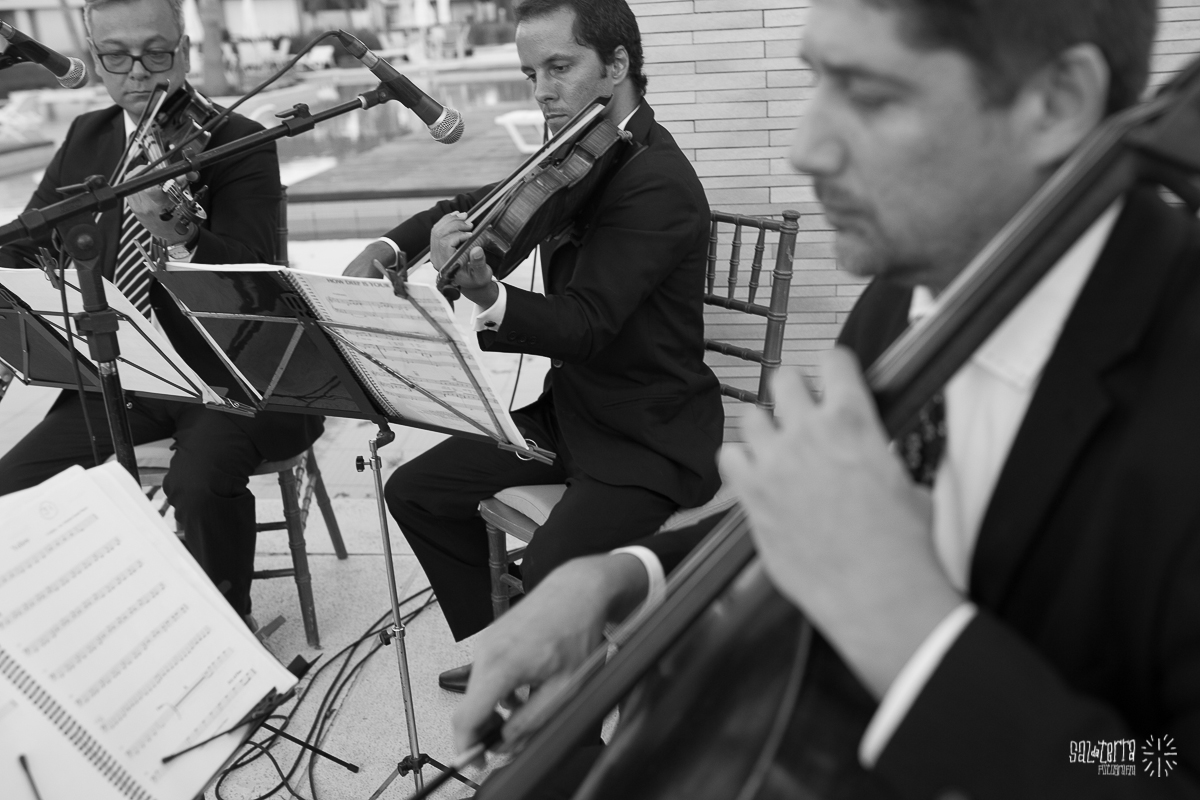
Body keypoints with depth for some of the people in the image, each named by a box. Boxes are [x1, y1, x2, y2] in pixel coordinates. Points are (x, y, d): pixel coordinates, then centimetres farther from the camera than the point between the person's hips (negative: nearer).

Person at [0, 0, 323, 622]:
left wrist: (175, 231, -38)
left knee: (200, 484, -31)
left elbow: (247, 276, -18)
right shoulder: (85, 138, 11)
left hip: (225, 369, -5)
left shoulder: (243, 144, -6)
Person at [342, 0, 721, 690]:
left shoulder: (659, 183, -21)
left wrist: (488, 296, -47)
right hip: (572, 407, 9)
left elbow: (584, 324, -29)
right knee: (417, 490, 8)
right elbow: (481, 205, 19)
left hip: (653, 438, -8)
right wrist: (386, 248, 5)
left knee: (550, 579, -28)